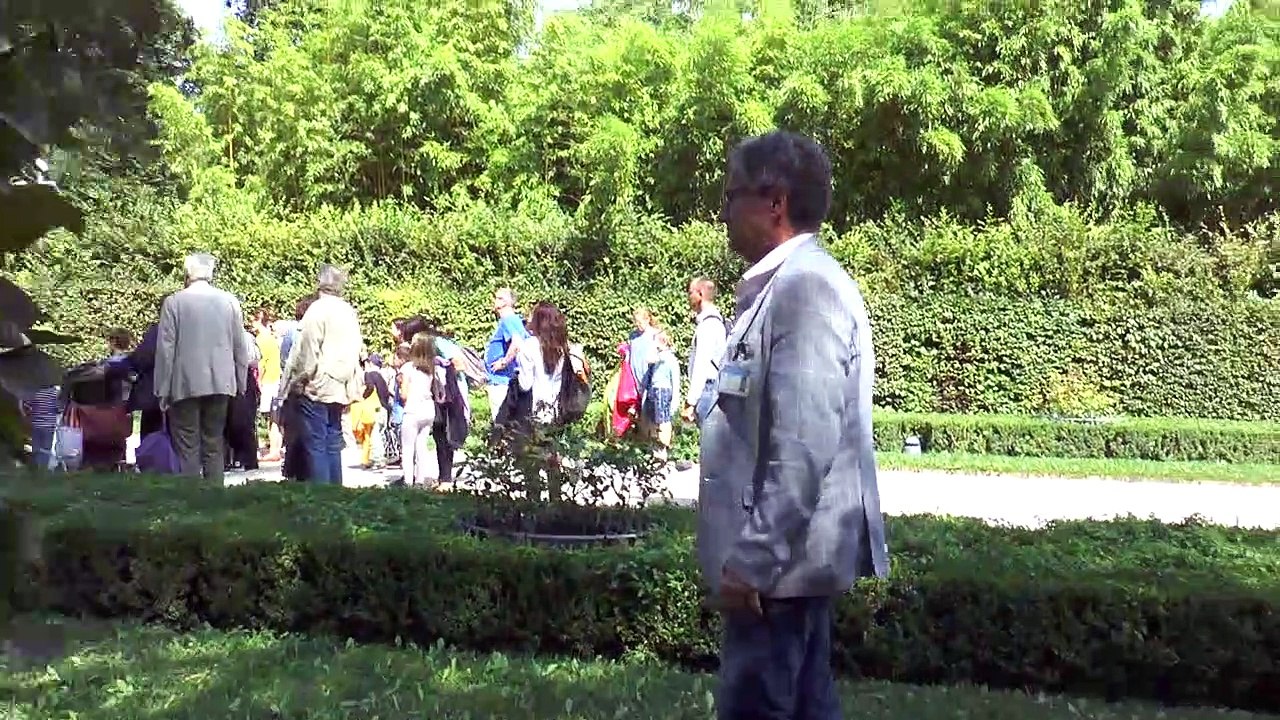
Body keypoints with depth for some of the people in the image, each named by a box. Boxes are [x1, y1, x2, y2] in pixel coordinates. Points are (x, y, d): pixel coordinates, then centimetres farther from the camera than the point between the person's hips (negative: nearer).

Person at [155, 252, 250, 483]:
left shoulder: (173, 302, -5)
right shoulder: (229, 301, 2)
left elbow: (165, 349, -5)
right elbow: (240, 347, 5)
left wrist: (163, 390, -1)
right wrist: (240, 384, 13)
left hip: (185, 385, -3)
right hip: (220, 384, 3)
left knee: (187, 449, 0)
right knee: (214, 446, 10)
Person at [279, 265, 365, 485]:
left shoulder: (318, 309, -10)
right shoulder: (350, 312, 10)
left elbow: (306, 352, -12)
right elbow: (357, 350, 12)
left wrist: (295, 381, -2)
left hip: (316, 387, -7)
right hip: (340, 389, 7)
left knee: (315, 445, -4)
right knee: (333, 444, 12)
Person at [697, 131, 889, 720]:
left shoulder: (805, 286, -17)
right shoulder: (781, 285, 14)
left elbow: (804, 446, -25)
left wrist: (753, 558, -22)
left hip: (777, 561, -10)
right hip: (786, 556, 10)